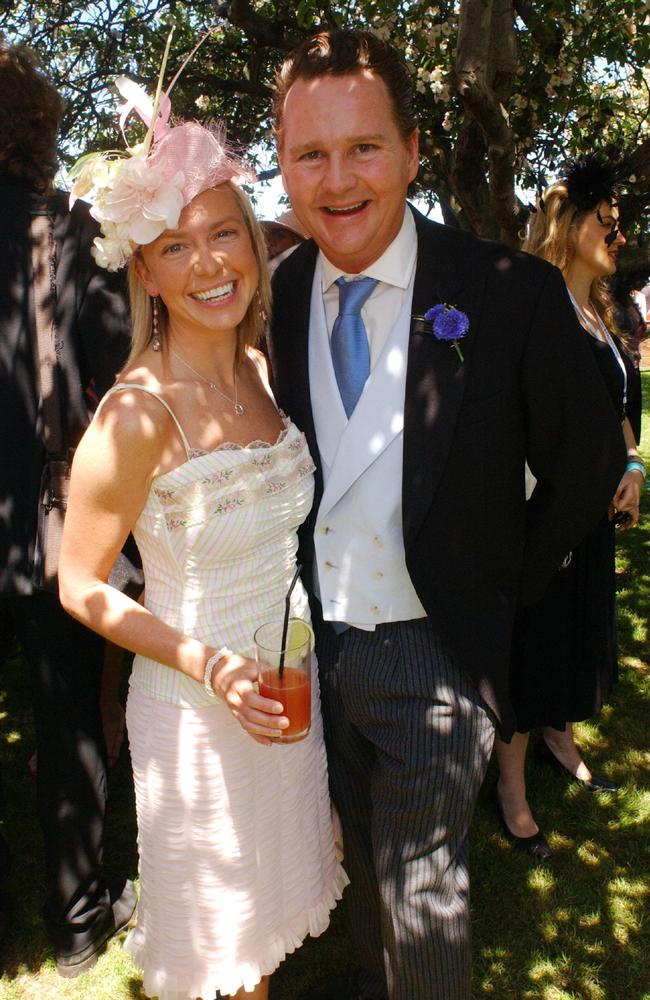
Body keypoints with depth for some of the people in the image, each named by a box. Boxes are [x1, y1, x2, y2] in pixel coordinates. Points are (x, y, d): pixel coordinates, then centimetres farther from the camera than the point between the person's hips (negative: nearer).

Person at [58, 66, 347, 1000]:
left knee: (272, 892, 28)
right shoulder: (137, 416, -24)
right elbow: (81, 586, -15)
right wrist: (207, 665, -24)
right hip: (198, 706, -6)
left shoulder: (264, 372, -4)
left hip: (293, 686, 6)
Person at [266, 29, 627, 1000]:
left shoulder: (511, 292, -16)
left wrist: (508, 583, -4)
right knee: (360, 854, 27)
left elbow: (589, 454, -6)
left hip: (434, 655, -4)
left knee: (421, 889, 13)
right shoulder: (275, 296, -4)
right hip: (311, 644, 5)